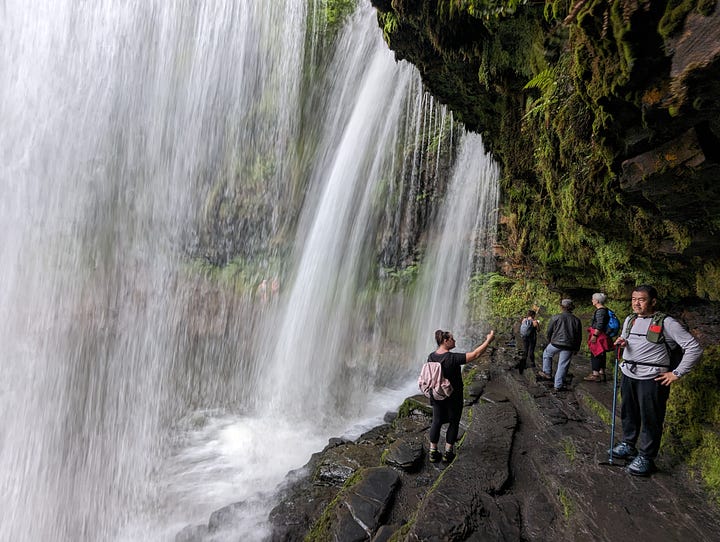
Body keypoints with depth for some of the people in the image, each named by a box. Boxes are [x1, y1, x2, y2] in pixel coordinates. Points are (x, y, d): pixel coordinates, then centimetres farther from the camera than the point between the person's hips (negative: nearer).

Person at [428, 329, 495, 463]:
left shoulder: (432, 357, -6)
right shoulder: (453, 358, -25)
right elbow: (475, 354, -24)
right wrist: (488, 341, -16)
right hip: (453, 397, -5)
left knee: (436, 422, 15)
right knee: (454, 423, 15)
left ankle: (433, 452, 23)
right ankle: (448, 453, 23)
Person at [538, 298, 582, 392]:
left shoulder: (556, 317, -4)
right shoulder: (576, 320, 4)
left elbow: (549, 331, 4)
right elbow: (579, 336, 9)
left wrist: (549, 341, 21)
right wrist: (577, 348, 18)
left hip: (555, 343, -2)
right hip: (568, 346, 2)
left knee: (546, 354, 26)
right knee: (563, 365, 5)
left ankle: (547, 373, 26)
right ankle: (558, 385, 10)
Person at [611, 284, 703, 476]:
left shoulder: (666, 323, -11)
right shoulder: (629, 320, 10)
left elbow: (694, 348, -11)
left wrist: (677, 373, -12)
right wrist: (622, 343, 2)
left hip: (651, 379, -6)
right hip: (628, 375, 6)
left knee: (651, 419, 3)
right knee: (628, 413, 17)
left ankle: (646, 458, 17)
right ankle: (628, 445, 35)